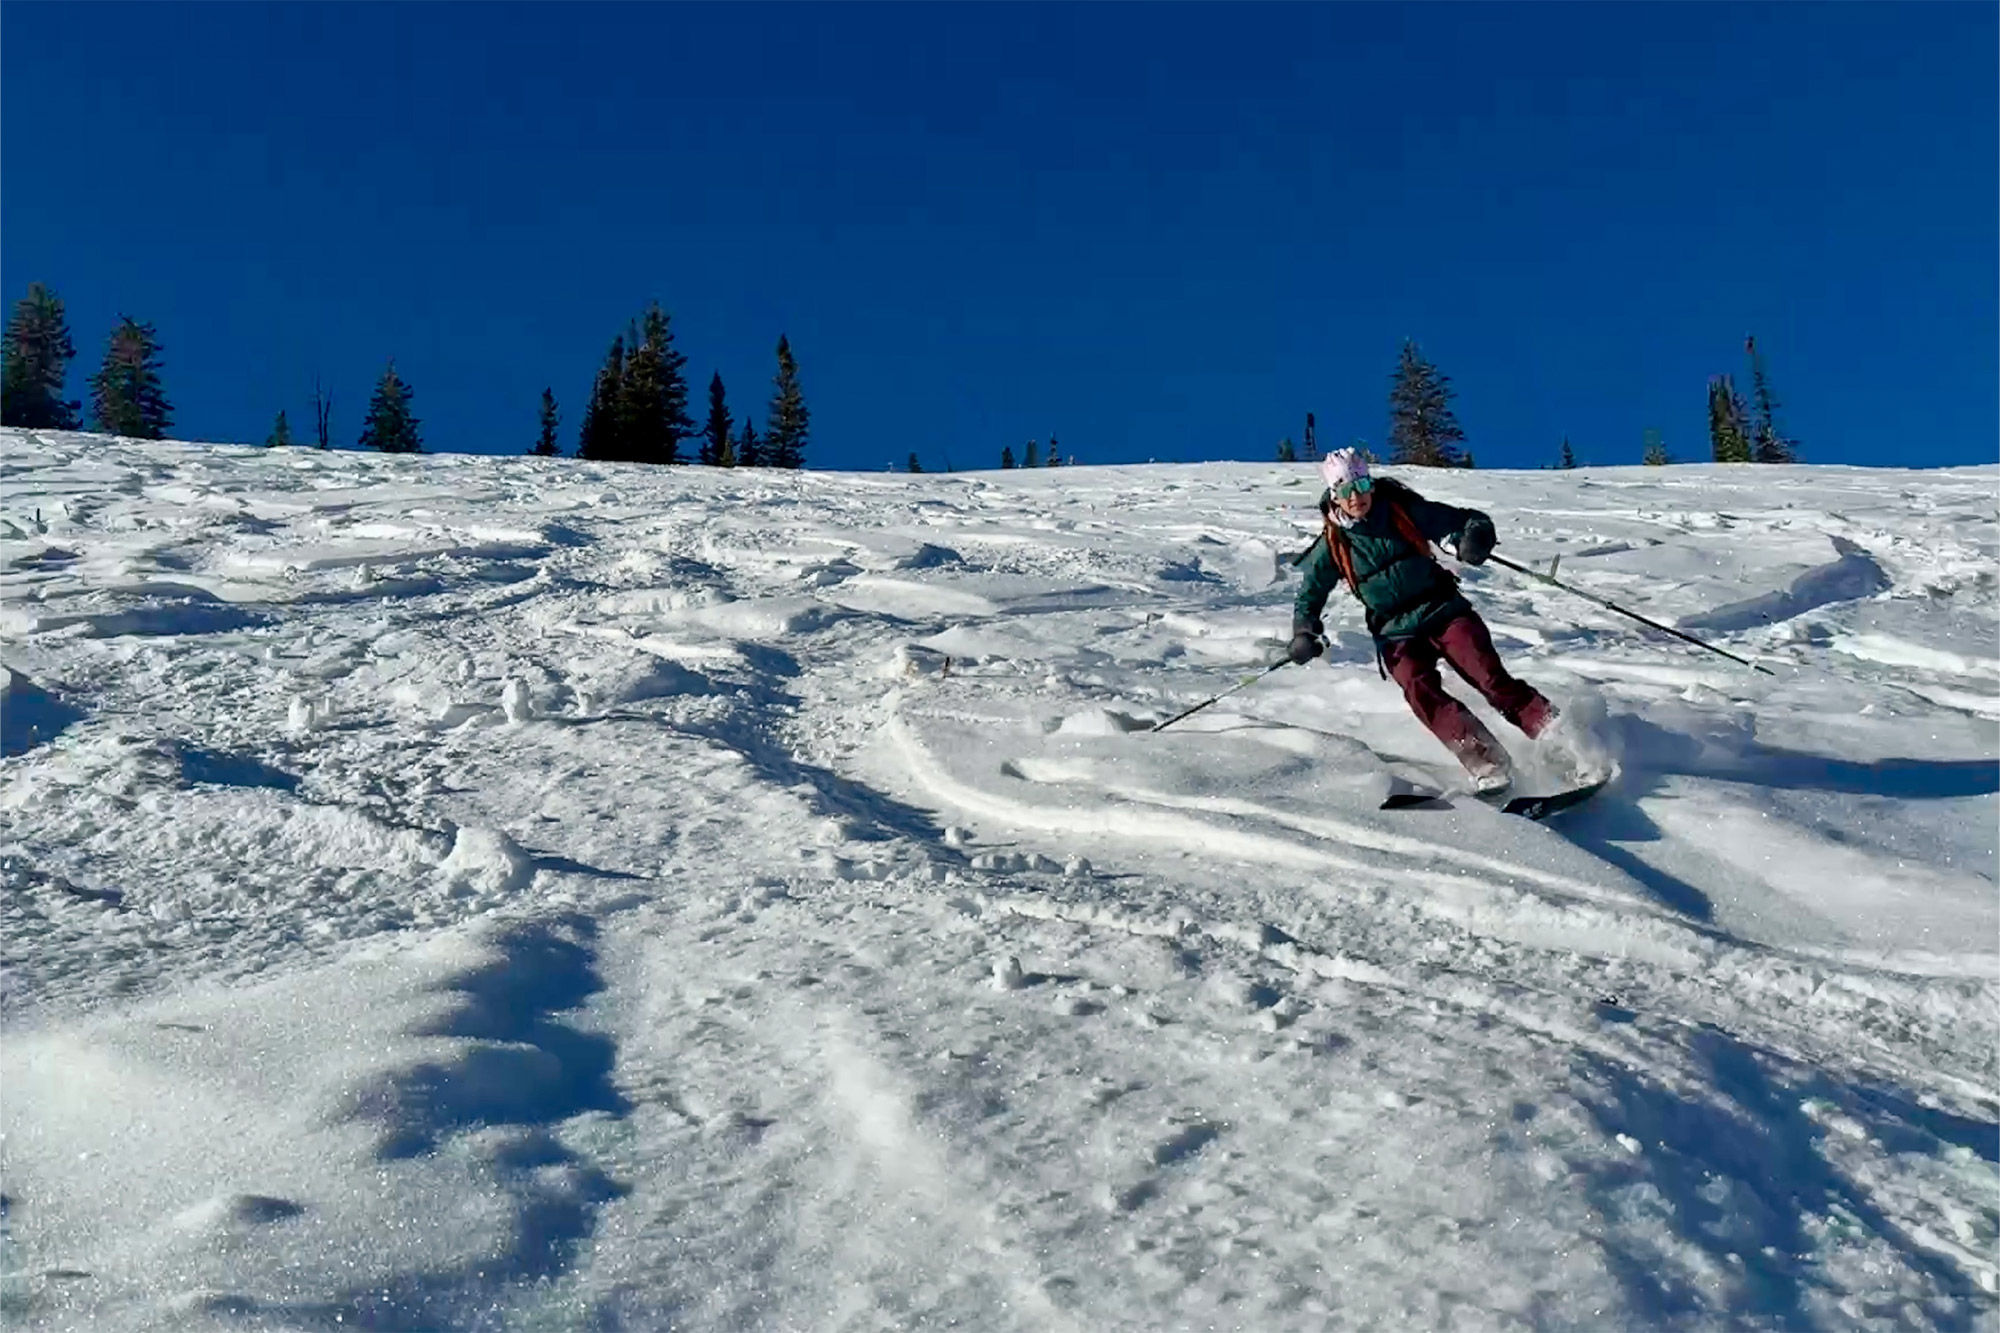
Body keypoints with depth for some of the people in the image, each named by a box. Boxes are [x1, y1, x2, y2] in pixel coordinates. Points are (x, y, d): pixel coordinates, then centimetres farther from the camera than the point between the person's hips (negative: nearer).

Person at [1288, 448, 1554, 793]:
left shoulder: (1403, 511, -1)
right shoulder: (1332, 545, 2)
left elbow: (1467, 520, 1)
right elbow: (1309, 598, 12)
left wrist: (1476, 538, -23)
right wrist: (1304, 633, -7)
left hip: (1442, 609, 0)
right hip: (1396, 632, 0)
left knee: (1489, 676, -20)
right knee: (1420, 690, -26)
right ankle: (1487, 764, -34)